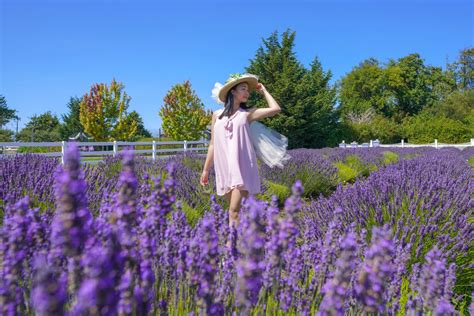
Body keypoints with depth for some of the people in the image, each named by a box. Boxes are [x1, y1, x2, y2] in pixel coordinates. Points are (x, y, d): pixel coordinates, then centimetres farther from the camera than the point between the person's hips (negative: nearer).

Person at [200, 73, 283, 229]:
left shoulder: (247, 113, 5)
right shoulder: (217, 115, 11)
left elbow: (275, 108, -7)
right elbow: (213, 144, 14)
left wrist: (264, 91, 7)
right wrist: (205, 170, 13)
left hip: (242, 168, -3)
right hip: (224, 169, 3)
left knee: (234, 211, -12)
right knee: (234, 209, 10)